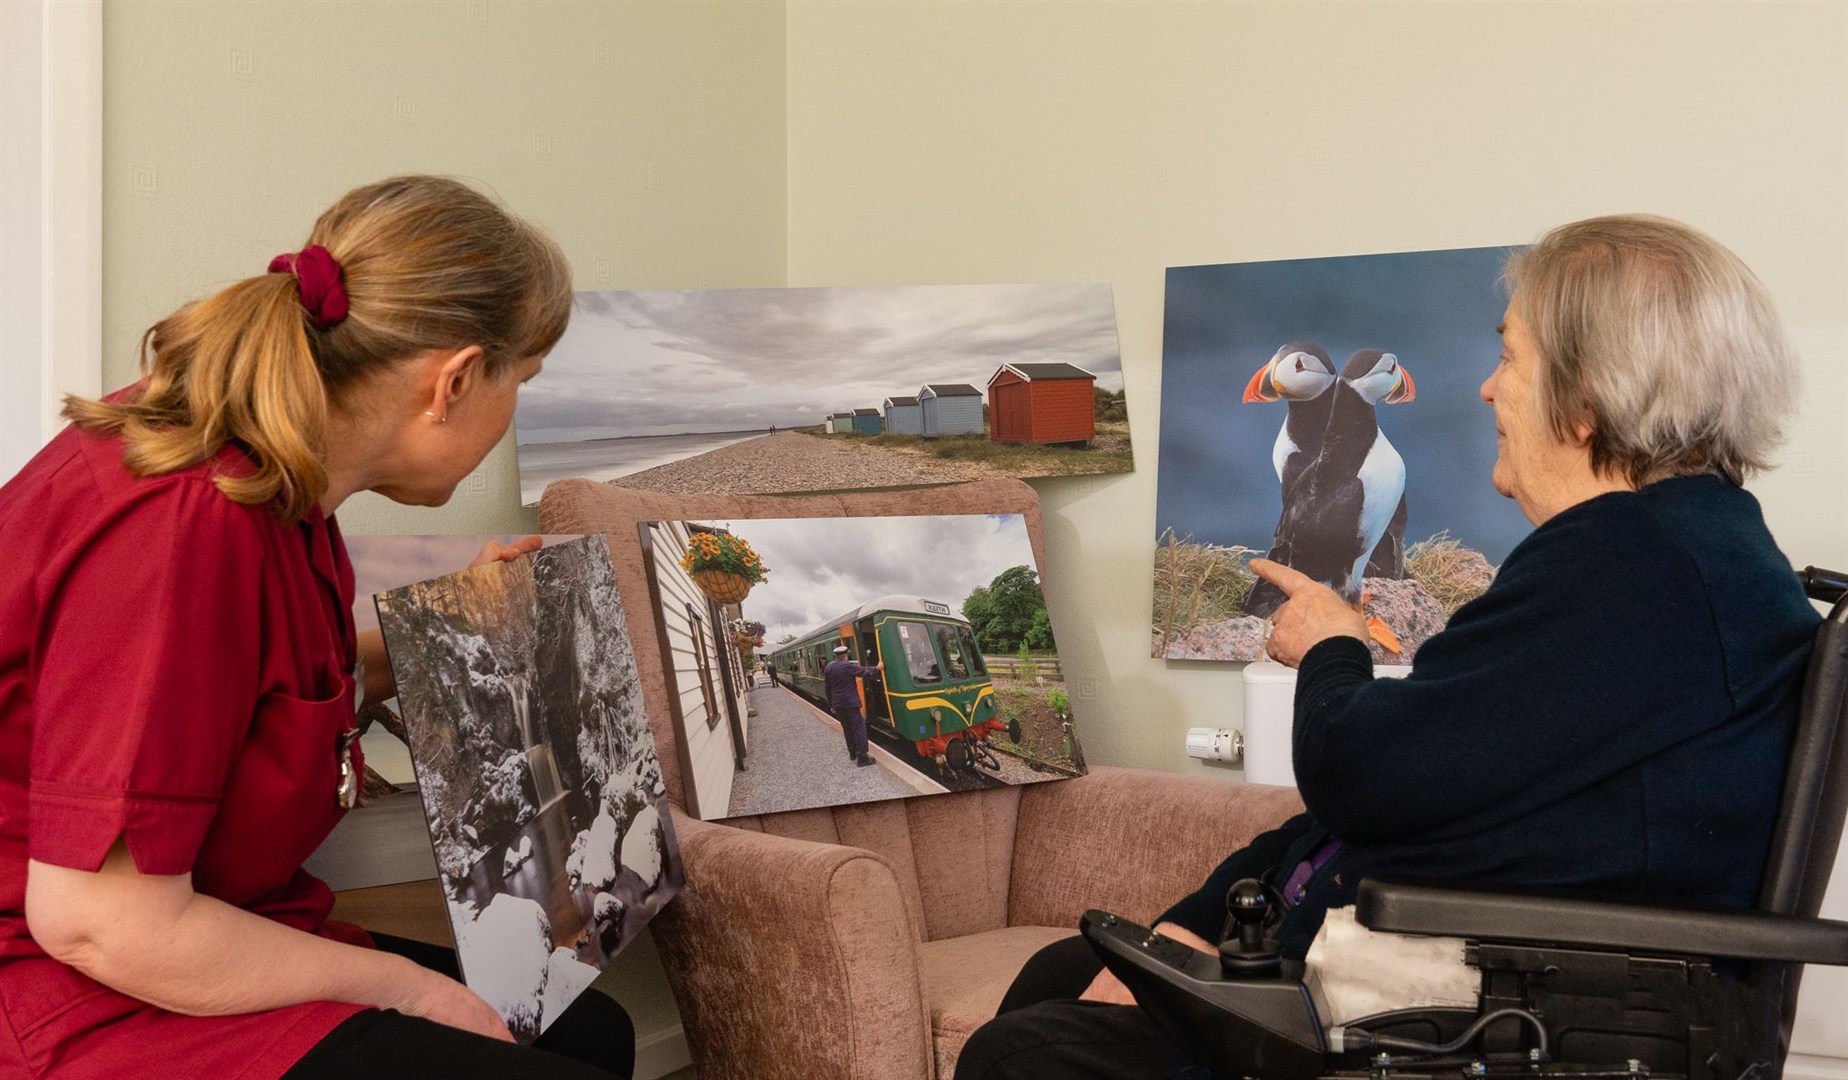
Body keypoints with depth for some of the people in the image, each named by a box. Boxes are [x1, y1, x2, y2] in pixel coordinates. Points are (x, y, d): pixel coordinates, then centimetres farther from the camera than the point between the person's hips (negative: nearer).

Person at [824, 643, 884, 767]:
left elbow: (828, 688, 13)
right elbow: (864, 672, -10)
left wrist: (831, 704, 20)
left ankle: (852, 754, 24)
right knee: (859, 728, -3)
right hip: (850, 703, -7)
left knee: (847, 729, 18)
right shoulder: (847, 666, -15)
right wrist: (877, 668, 7)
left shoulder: (828, 667, 7)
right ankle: (862, 758, -6)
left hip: (838, 704, 7)